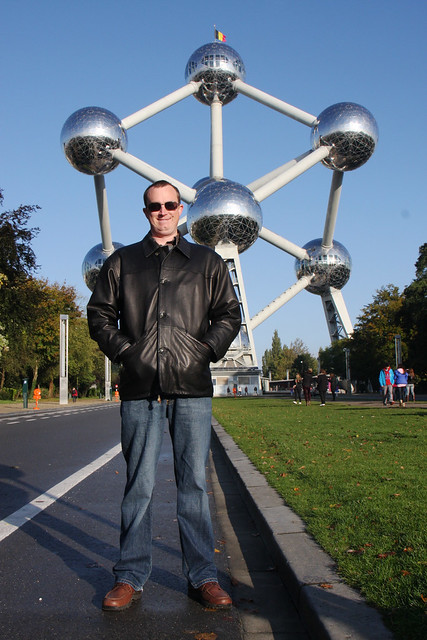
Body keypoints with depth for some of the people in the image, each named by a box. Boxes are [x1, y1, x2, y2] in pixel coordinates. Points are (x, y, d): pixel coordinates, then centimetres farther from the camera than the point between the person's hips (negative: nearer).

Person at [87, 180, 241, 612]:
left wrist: (208, 349, -1)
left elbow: (229, 314, 15)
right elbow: (99, 313, 13)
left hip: (192, 388, 0)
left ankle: (202, 577, 13)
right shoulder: (121, 262, 15)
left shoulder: (207, 262, 16)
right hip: (140, 388, 0)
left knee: (194, 483, 3)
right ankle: (130, 577, 15)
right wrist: (123, 350, -2)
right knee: (139, 484, 3)